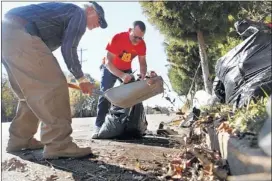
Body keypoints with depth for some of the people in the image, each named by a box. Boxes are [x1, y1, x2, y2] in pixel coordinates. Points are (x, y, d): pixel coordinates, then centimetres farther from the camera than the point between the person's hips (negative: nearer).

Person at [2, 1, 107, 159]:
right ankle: (58, 145, -15)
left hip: (8, 31, 10)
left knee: (32, 90, 14)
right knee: (54, 85, -13)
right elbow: (68, 48, -7)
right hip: (19, 33, -10)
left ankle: (20, 139, 20)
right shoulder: (79, 13, 6)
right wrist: (81, 78, 1)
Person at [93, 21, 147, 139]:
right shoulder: (117, 38, -32)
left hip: (126, 70, 4)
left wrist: (143, 74, -31)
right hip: (110, 68, -4)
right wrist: (121, 75, -47)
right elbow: (108, 62, -32)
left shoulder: (142, 44, -18)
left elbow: (142, 62, -8)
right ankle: (99, 126, -14)